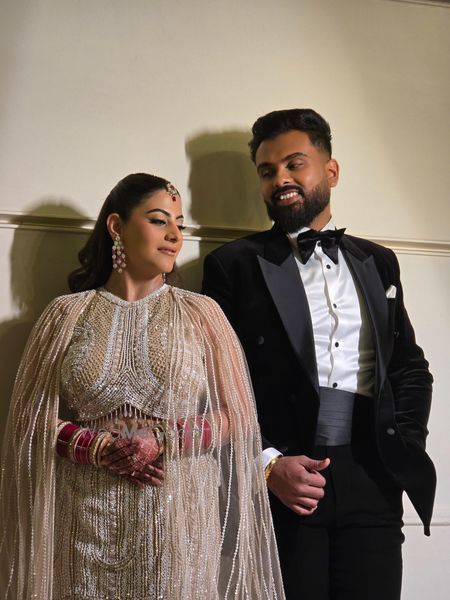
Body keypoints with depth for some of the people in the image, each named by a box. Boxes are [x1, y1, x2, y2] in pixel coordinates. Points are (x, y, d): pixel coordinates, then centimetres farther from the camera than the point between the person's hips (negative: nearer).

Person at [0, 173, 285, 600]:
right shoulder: (67, 315, 4)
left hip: (182, 522, 0)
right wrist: (99, 449, -14)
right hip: (88, 527, 0)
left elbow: (236, 418, 2)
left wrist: (162, 442, -13)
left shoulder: (201, 313, 3)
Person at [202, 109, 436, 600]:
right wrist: (268, 464, -10)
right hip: (279, 484, -3)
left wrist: (407, 447, 4)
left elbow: (411, 366, 18)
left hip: (372, 485, 3)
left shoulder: (378, 262, 16)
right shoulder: (234, 264, 3)